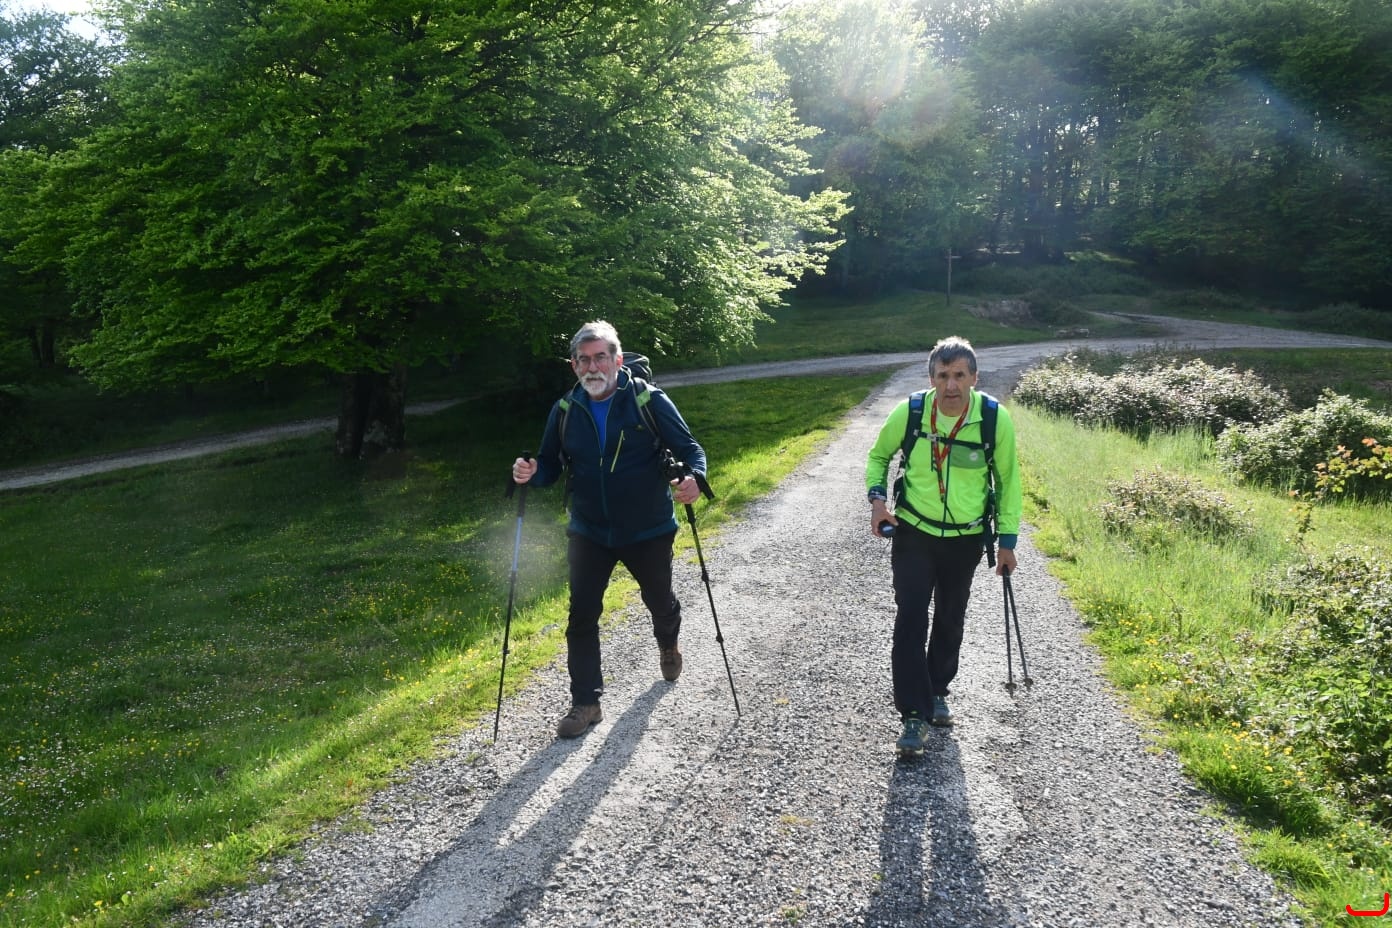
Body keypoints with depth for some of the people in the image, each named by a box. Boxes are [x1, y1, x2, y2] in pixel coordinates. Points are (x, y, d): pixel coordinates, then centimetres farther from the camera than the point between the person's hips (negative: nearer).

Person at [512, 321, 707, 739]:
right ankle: (586, 702, 9)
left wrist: (693, 478, -32)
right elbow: (551, 467, 5)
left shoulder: (650, 401, -13)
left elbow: (689, 448, -10)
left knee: (659, 601, 19)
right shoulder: (565, 411, -3)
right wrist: (531, 472, -19)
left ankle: (668, 645, 54)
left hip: (649, 530, -2)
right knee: (581, 616, -5)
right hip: (589, 532, 2)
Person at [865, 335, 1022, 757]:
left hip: (966, 539, 1)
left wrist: (1007, 539, 0)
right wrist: (877, 496, -12)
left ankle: (937, 692, 38)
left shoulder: (995, 418, -15)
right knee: (910, 620, -10)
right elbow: (878, 455, 5)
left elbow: (1008, 481, -1)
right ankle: (914, 715, -2)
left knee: (950, 621, 16)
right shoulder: (909, 413, -15)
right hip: (914, 535, -1)